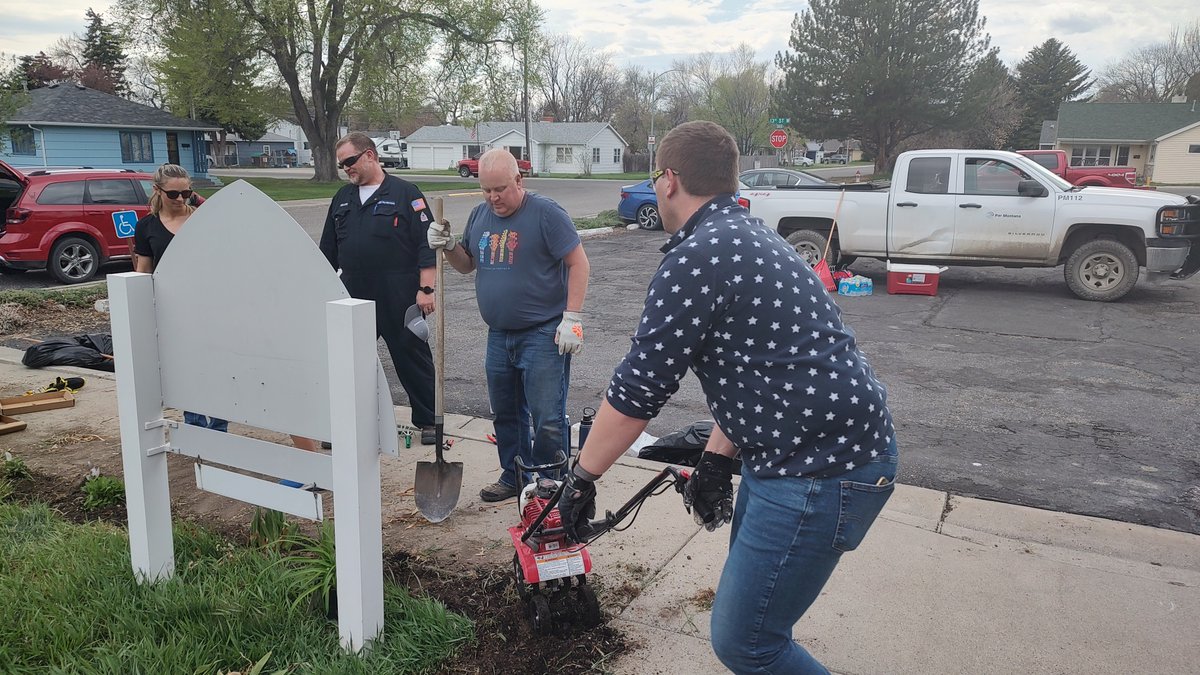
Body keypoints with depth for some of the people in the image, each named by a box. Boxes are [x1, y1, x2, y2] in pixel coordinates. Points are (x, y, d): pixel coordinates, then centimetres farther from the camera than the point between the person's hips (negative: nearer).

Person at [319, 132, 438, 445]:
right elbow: (328, 250, 20)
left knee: (412, 357, 4)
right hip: (353, 296, 6)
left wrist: (426, 288, -15)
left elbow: (427, 245, -10)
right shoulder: (342, 198, 14)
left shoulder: (405, 194, -5)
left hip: (399, 299, -5)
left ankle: (428, 421, 16)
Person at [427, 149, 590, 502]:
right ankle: (514, 476, 31)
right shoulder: (480, 215, 10)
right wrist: (448, 246, -1)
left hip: (543, 334, -7)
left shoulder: (545, 213, -11)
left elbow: (579, 263, -11)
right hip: (499, 336, 7)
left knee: (547, 419, -4)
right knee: (506, 414, 16)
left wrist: (572, 319, -16)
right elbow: (467, 264, 20)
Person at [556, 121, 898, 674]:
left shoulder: (695, 257, -17)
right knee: (748, 591, 25)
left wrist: (581, 477, -3)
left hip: (821, 472, -10)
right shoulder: (748, 236, 15)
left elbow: (637, 389, -15)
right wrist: (716, 459, 16)